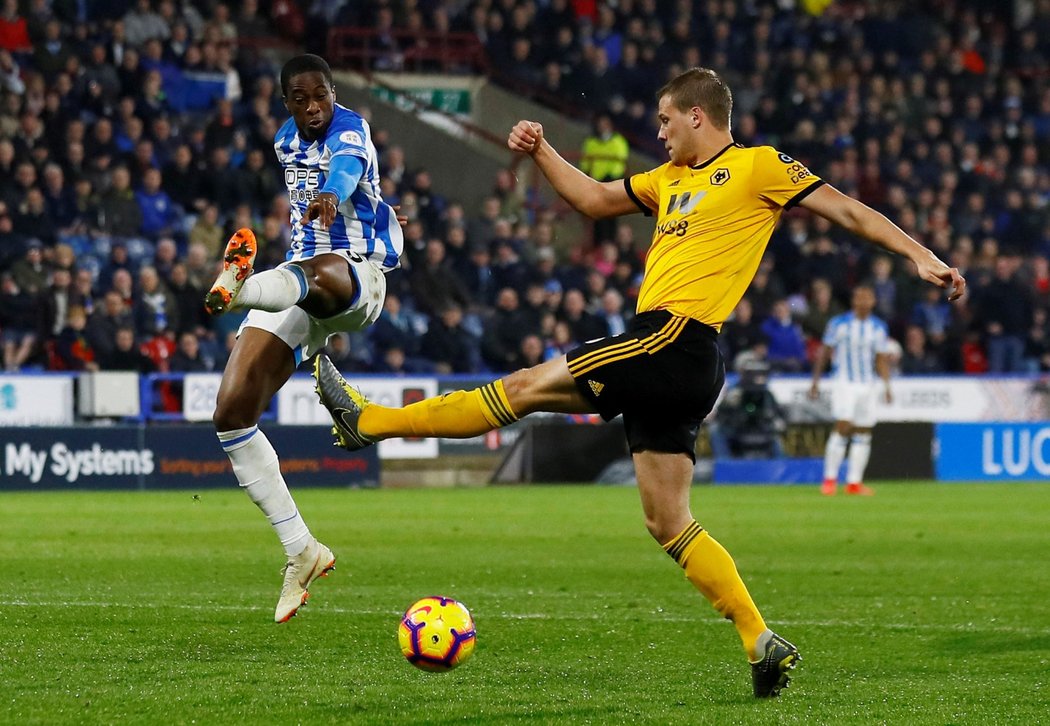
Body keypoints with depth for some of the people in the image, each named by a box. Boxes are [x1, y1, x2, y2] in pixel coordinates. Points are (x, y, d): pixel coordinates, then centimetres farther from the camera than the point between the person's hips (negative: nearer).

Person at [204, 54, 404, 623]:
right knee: (232, 413, -8)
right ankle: (301, 552, -3)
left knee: (314, 275, -45)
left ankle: (237, 288, -83)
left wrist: (331, 197, -56)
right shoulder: (285, 140, 11)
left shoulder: (349, 129, -11)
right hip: (295, 275, 7)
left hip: (357, 275, -7)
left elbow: (347, 167, -37)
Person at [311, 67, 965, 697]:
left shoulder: (758, 166, 2)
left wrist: (922, 256, -7)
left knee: (530, 387, -5)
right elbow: (594, 199, 35)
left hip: (677, 339, -10)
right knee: (668, 523, 5)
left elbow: (844, 208, 0)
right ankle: (763, 644, 2)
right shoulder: (671, 179, 26)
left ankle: (370, 421, 1)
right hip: (663, 358, 10)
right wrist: (540, 151, 22)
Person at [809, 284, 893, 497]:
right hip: (844, 382, -4)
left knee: (864, 434, 3)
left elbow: (881, 359, 11)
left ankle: (854, 482, 8)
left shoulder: (879, 327, 7)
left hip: (868, 385, 4)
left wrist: (886, 385, 2)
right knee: (842, 427, -16)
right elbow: (824, 352, 2)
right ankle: (830, 479, -10)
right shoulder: (839, 323, -3)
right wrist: (816, 381, 0)